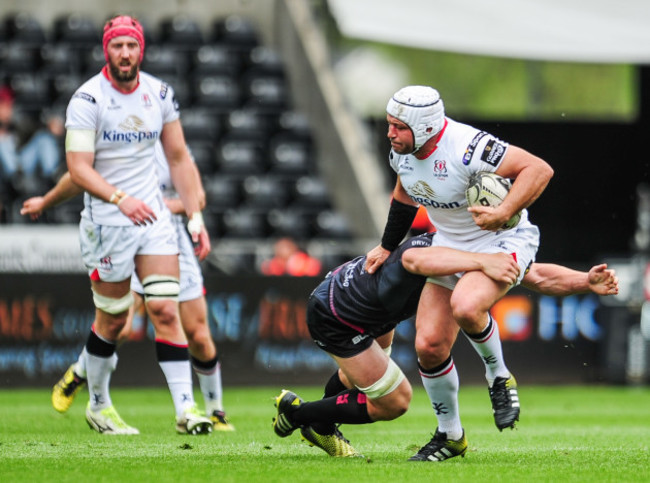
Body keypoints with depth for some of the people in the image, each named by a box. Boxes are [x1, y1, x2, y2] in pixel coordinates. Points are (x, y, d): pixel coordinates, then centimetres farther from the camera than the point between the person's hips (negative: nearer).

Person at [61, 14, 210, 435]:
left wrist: (196, 217, 5)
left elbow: (178, 157, 12)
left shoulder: (160, 94, 4)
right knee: (112, 320, 5)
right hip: (107, 222, -4)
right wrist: (121, 199, -32)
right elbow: (78, 167, -17)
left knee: (166, 310, -7)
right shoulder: (87, 99, -12)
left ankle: (185, 406, -10)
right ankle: (98, 406, 25)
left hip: (153, 214, 4)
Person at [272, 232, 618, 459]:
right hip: (334, 318, -9)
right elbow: (417, 259, -66)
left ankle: (322, 429, 58)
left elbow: (539, 277, -19)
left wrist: (587, 281, -37)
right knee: (393, 402, -2)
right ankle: (297, 413, 16)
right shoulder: (431, 246, -41)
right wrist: (482, 261, -77)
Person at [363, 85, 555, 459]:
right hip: (451, 246, 7)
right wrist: (387, 247, 20)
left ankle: (499, 378, -6)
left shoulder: (468, 148, -31)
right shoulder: (403, 152, -6)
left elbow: (539, 169, -30)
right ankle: (450, 434, 19)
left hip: (502, 242, -7)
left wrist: (504, 214, -40)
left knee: (465, 307, -35)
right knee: (429, 345, -1)